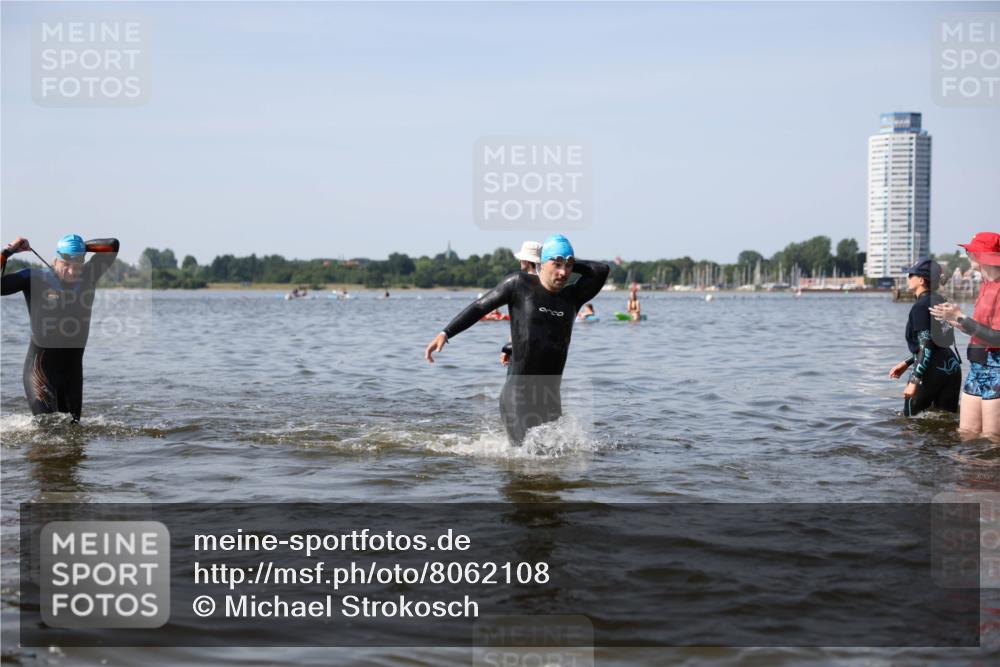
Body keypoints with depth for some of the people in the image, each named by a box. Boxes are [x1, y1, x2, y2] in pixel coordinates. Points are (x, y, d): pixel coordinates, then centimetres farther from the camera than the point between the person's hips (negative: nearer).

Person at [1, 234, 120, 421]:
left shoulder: (87, 277, 4)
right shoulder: (35, 279, -6)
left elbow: (112, 246, 5)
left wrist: (82, 247, 1)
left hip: (73, 370, 5)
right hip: (41, 369, -5)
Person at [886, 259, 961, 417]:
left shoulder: (921, 307, -12)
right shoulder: (939, 302, 15)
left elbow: (926, 346, -18)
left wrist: (914, 381, -20)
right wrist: (907, 363, 27)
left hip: (932, 370, -8)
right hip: (952, 367, 8)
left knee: (911, 419, 5)